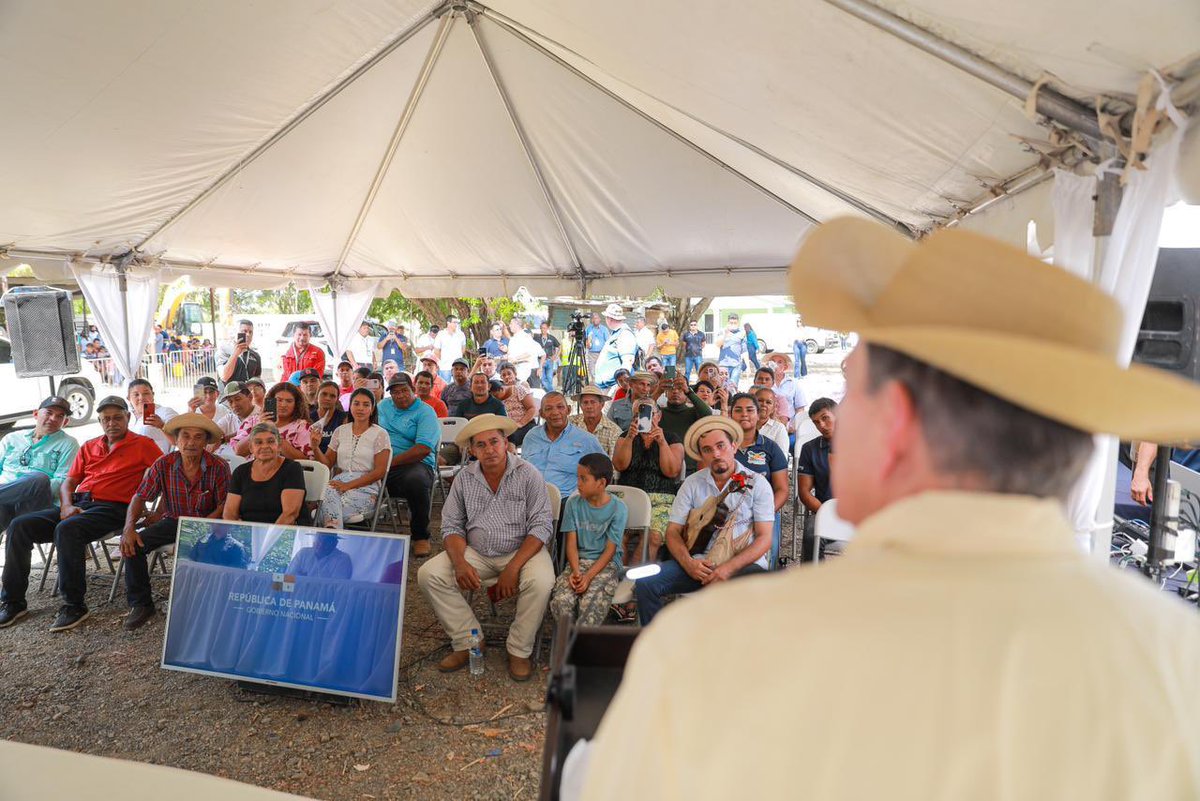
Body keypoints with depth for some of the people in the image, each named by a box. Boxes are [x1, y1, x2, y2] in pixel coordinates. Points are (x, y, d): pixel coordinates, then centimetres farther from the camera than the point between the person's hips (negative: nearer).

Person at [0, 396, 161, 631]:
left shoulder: (143, 445, 4)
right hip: (77, 504, 7)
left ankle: (74, 605, -24)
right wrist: (67, 506, -1)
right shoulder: (89, 447, 23)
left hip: (111, 508, -7)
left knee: (66, 530, -33)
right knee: (19, 526, -11)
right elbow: (68, 482, 20)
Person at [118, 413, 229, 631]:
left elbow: (224, 506, -12)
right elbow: (140, 497, -2)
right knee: (133, 543, -18)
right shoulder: (163, 464, -5)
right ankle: (140, 604, 1)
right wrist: (129, 527, -19)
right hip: (173, 521, 4)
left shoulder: (219, 467, -13)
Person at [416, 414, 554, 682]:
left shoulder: (528, 474, -10)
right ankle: (467, 643, -4)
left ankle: (519, 652, -10)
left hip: (521, 550, -3)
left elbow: (541, 526, -13)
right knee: (428, 574, -16)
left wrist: (512, 569, -24)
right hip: (476, 552, 4)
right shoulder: (464, 478, 2)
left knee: (541, 581, -33)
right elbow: (452, 526, 3)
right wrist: (460, 562, -18)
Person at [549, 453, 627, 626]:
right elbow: (571, 542, 1)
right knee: (560, 600, -25)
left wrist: (589, 576, -18)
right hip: (578, 561, 3)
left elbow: (610, 550, -8)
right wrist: (575, 571, -17)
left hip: (606, 564, -3)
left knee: (592, 603, -32)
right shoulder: (574, 503, 3)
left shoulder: (618, 508, -7)